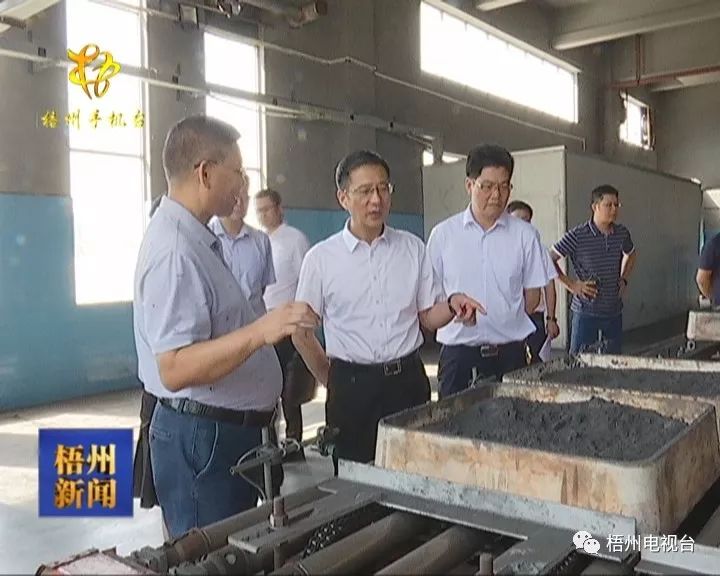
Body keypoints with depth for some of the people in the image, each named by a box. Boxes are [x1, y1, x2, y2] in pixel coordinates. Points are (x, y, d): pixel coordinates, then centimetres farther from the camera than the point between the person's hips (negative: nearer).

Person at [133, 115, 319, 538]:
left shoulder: (197, 239, 10)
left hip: (229, 427, 10)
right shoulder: (176, 250, -23)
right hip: (202, 437, -10)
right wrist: (259, 332, -39)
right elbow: (175, 369, -30)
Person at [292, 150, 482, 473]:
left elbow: (428, 317, 8)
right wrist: (334, 381, 7)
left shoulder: (413, 248, 5)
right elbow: (302, 334, 4)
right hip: (351, 385, -2)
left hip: (409, 380, 2)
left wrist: (452, 305, -12)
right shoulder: (321, 258, -3)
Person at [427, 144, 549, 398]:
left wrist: (506, 323, 4)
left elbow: (532, 295, 8)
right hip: (458, 351, 0)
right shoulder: (443, 234, 1)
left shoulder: (525, 235, 2)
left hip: (509, 352, 1)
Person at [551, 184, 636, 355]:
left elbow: (631, 255, 25)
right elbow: (550, 260, -11)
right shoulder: (577, 235, -12)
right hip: (586, 312, -5)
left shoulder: (622, 233, 4)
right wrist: (571, 284, -13)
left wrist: (624, 279, 12)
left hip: (614, 311, 5)